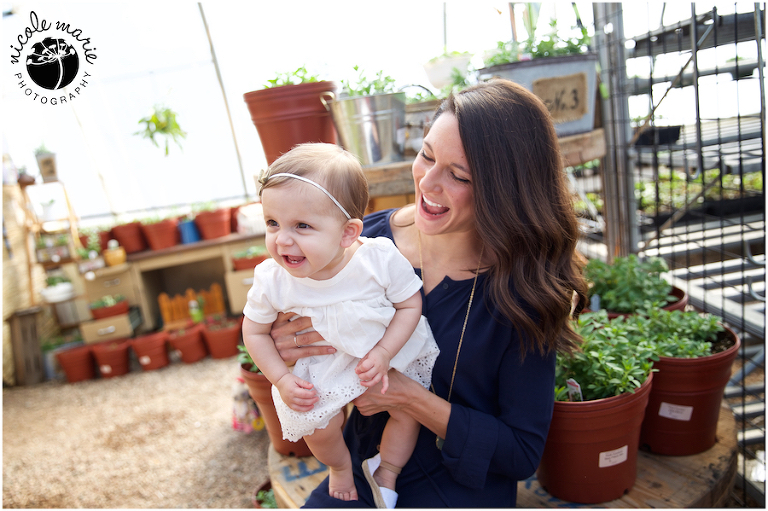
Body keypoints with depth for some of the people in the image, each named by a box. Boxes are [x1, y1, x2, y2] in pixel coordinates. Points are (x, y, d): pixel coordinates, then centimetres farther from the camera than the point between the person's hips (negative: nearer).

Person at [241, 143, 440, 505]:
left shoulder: (381, 259, -30)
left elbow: (410, 304, -15)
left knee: (408, 410, 5)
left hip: (392, 351, 0)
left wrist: (384, 353, -26)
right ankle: (341, 466, 37)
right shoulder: (271, 280, -25)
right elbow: (254, 331, -7)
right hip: (322, 370, 1)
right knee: (317, 429, -2)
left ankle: (386, 473, 36)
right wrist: (281, 380, -14)